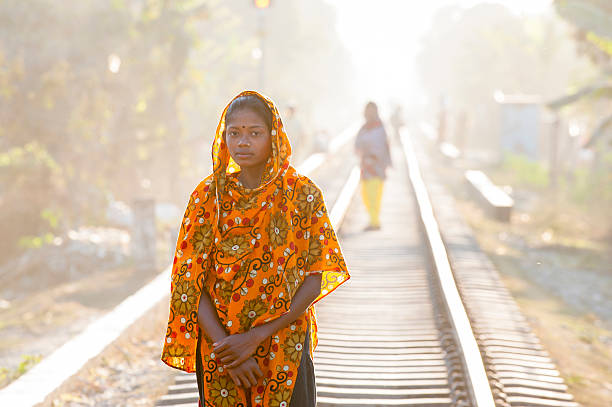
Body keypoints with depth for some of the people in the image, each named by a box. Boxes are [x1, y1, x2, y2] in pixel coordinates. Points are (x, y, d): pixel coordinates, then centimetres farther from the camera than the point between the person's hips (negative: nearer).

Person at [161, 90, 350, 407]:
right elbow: (191, 283, -4)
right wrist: (225, 346, -16)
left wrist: (257, 336, -14)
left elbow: (314, 281, -7)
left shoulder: (303, 195, -5)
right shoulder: (208, 196, -2)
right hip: (218, 343, 1)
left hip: (285, 348, -1)